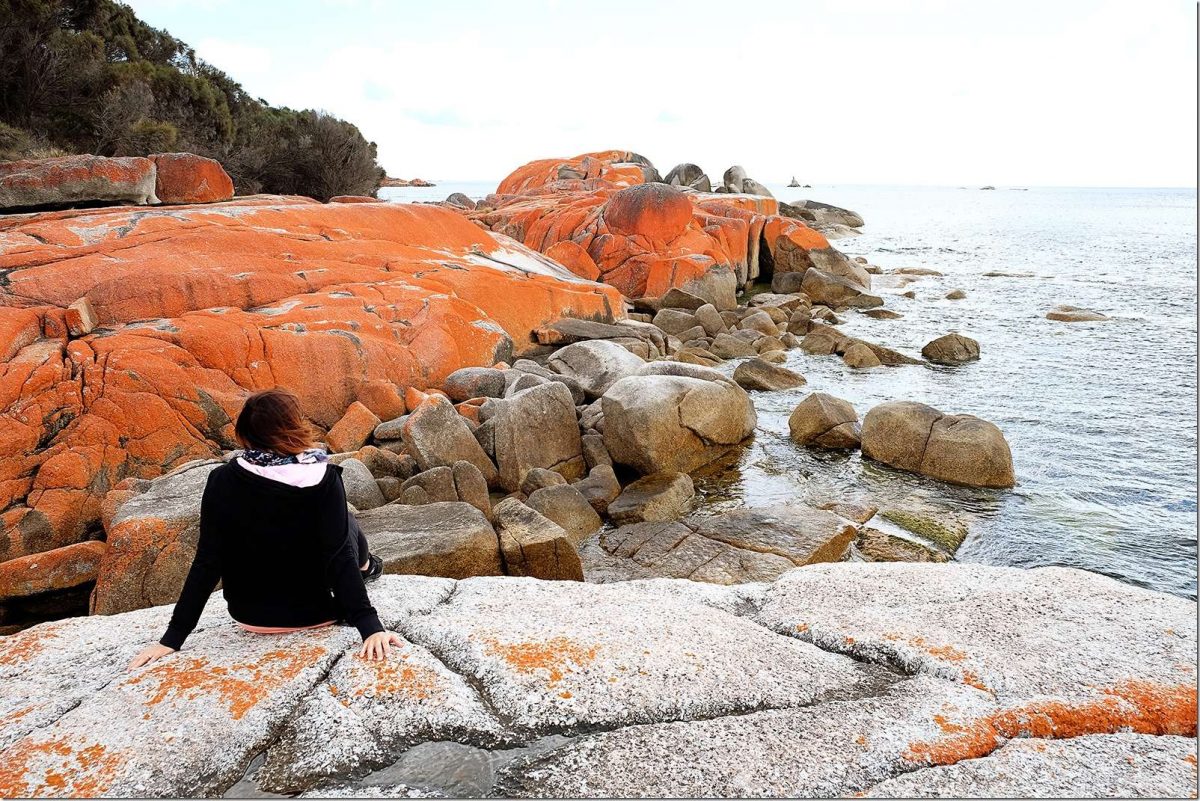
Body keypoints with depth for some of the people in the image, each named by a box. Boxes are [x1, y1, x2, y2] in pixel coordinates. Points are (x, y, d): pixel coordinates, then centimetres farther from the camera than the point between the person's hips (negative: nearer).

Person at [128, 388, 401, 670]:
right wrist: (370, 626, -24)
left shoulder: (222, 481, -15)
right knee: (346, 522, 23)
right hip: (314, 614, -2)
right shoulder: (323, 479, -21)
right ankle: (365, 566, 51)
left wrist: (173, 637, -7)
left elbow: (206, 564, -14)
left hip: (250, 617, 2)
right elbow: (339, 558, -26)